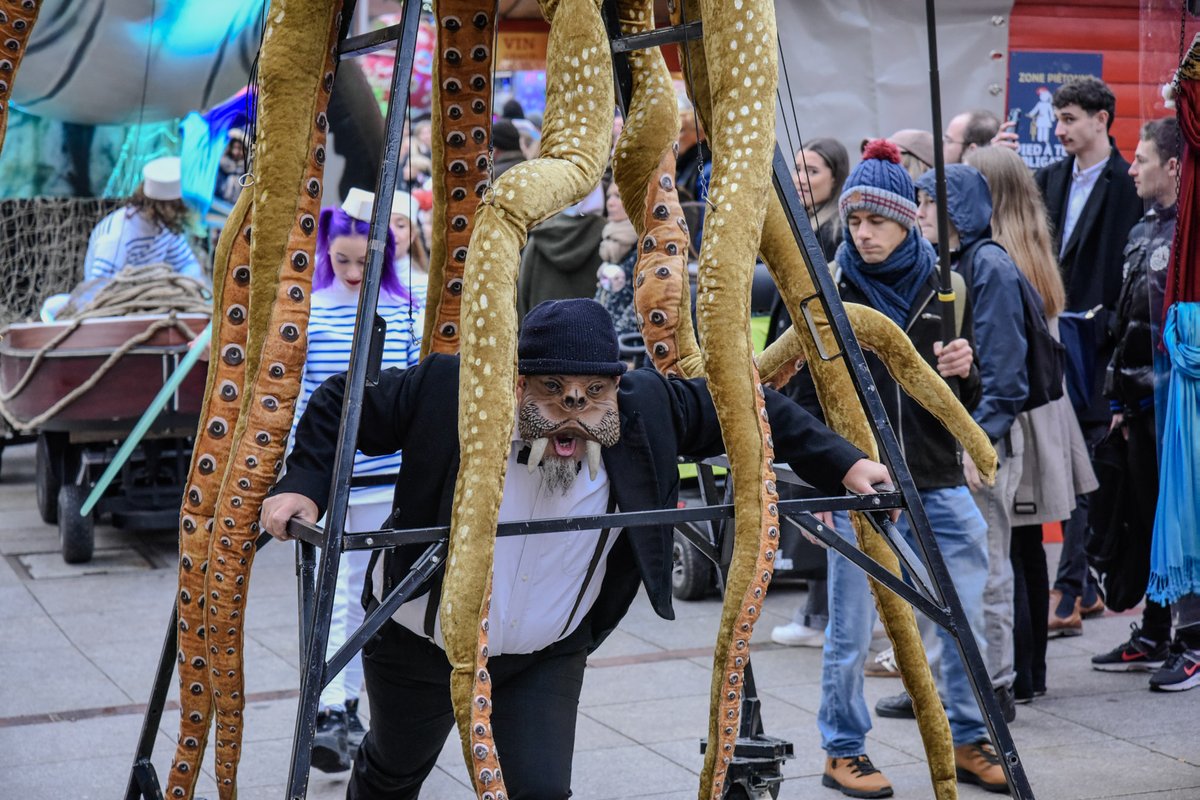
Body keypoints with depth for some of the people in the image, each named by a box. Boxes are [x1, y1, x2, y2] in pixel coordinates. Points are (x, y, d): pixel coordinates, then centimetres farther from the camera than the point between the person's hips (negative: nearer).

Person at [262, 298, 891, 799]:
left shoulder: (649, 408, -20)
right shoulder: (446, 392, -27)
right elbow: (340, 405, -12)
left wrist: (840, 465, -10)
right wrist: (303, 485, -25)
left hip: (547, 657, 1)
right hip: (420, 640, 0)